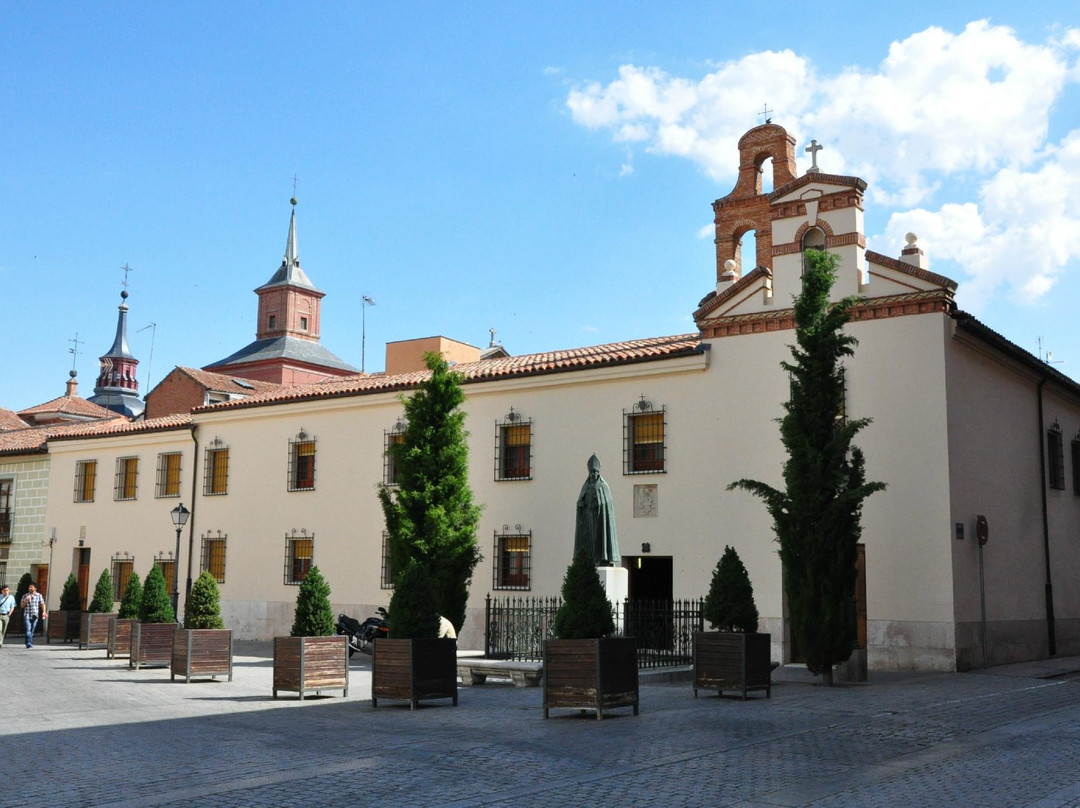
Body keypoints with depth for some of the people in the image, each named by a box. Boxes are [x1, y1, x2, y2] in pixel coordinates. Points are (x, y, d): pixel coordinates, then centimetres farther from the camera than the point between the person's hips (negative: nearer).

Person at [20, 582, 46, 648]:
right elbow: (21, 606, 5)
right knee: (28, 629, -15)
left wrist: (44, 612, -14)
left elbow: (42, 604, 0)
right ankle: (28, 643, -22)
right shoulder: (25, 596, 7)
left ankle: (29, 643, 16)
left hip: (35, 616, 1)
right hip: (27, 615, -1)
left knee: (32, 630, 6)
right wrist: (26, 600, -13)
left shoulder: (39, 595, 6)